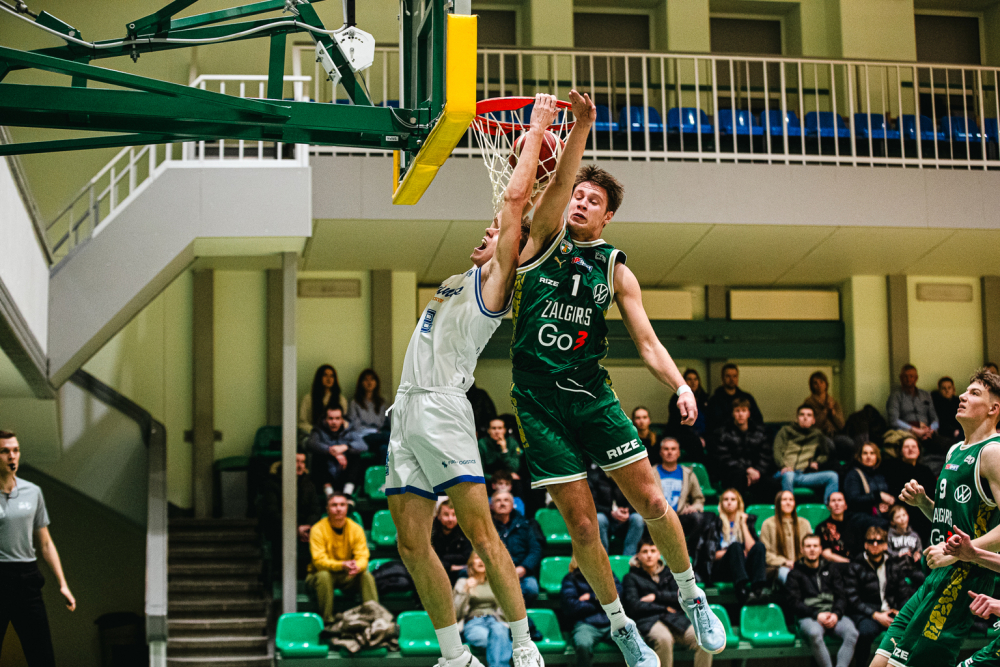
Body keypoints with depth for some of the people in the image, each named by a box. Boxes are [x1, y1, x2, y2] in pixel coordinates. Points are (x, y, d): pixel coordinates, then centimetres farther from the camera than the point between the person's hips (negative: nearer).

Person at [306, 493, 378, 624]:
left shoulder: (356, 529, -4)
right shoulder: (318, 529, -14)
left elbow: (362, 557, -10)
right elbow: (319, 561, -22)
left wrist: (357, 567, -37)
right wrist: (342, 565, -39)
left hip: (347, 577, 3)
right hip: (320, 573, -3)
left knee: (366, 576, -24)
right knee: (324, 576, -36)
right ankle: (327, 621, -34)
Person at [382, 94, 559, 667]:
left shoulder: (496, 280, 1)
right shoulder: (465, 278, 23)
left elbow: (515, 201, -6)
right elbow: (509, 206, 33)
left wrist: (537, 131, 2)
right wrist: (524, 143, 27)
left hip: (443, 406, -8)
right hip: (408, 409, 8)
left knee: (480, 532, -13)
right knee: (412, 543, 4)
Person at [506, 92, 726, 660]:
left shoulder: (615, 270, 7)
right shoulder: (545, 239, 3)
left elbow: (647, 340, 1)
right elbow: (559, 181, -15)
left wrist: (680, 384, -15)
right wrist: (582, 124, -27)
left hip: (592, 394, 1)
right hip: (538, 400, -1)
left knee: (650, 499, -2)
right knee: (581, 522, -1)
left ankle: (693, 596, 20)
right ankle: (621, 626, 15)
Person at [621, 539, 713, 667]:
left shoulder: (668, 574, 25)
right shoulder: (631, 577, 15)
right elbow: (634, 607, -1)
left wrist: (656, 596, 1)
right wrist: (664, 608, 1)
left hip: (674, 619, 4)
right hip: (649, 620, -3)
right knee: (664, 638, -40)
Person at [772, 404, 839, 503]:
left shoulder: (817, 435, 27)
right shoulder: (786, 430, 20)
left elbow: (825, 455, 36)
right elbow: (777, 450, 6)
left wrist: (817, 462, 10)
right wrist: (783, 466, -15)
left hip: (804, 475, 3)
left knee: (832, 476, -22)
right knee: (788, 475, -41)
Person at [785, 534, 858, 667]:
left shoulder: (831, 570, 25)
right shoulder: (795, 574, 15)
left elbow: (841, 597, 15)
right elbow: (794, 603, 2)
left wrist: (836, 614, -7)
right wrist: (817, 615, -13)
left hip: (833, 615, 3)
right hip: (808, 617, -3)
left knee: (851, 631, -30)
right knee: (814, 633, -39)